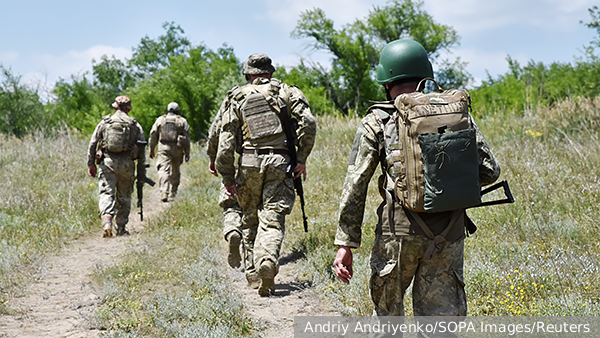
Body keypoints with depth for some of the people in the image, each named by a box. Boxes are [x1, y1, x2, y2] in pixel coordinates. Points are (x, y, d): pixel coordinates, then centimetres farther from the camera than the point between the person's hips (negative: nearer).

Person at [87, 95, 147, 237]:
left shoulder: (104, 122, 6)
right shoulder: (135, 125, 6)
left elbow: (92, 144, 5)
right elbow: (141, 151, 5)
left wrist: (91, 164, 13)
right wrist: (142, 173, 9)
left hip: (107, 162, -1)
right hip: (126, 164, 1)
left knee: (106, 193, -4)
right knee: (124, 197, 13)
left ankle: (107, 222, -26)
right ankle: (121, 228, 17)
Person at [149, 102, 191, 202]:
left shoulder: (160, 120, 8)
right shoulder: (182, 121, 5)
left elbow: (153, 135, 8)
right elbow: (186, 137, 1)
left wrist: (151, 149, 16)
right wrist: (187, 152, 4)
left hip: (163, 149, -1)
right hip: (177, 149, 1)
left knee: (164, 170, -10)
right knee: (175, 171, 15)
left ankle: (164, 192, -28)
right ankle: (173, 193, 21)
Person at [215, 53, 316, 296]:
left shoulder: (237, 98, 11)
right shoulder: (285, 91, 9)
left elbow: (226, 141, 4)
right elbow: (308, 122, -6)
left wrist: (228, 178, 7)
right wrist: (302, 158, 0)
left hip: (249, 164, 1)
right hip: (279, 163, -1)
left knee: (251, 219, 16)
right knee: (272, 219, -3)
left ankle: (254, 273, 22)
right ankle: (268, 264, -27)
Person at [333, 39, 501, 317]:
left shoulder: (377, 123, -1)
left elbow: (355, 185, -4)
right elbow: (489, 171, 5)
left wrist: (346, 243, -2)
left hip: (398, 233, -2)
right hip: (448, 233, 2)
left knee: (387, 311, 20)